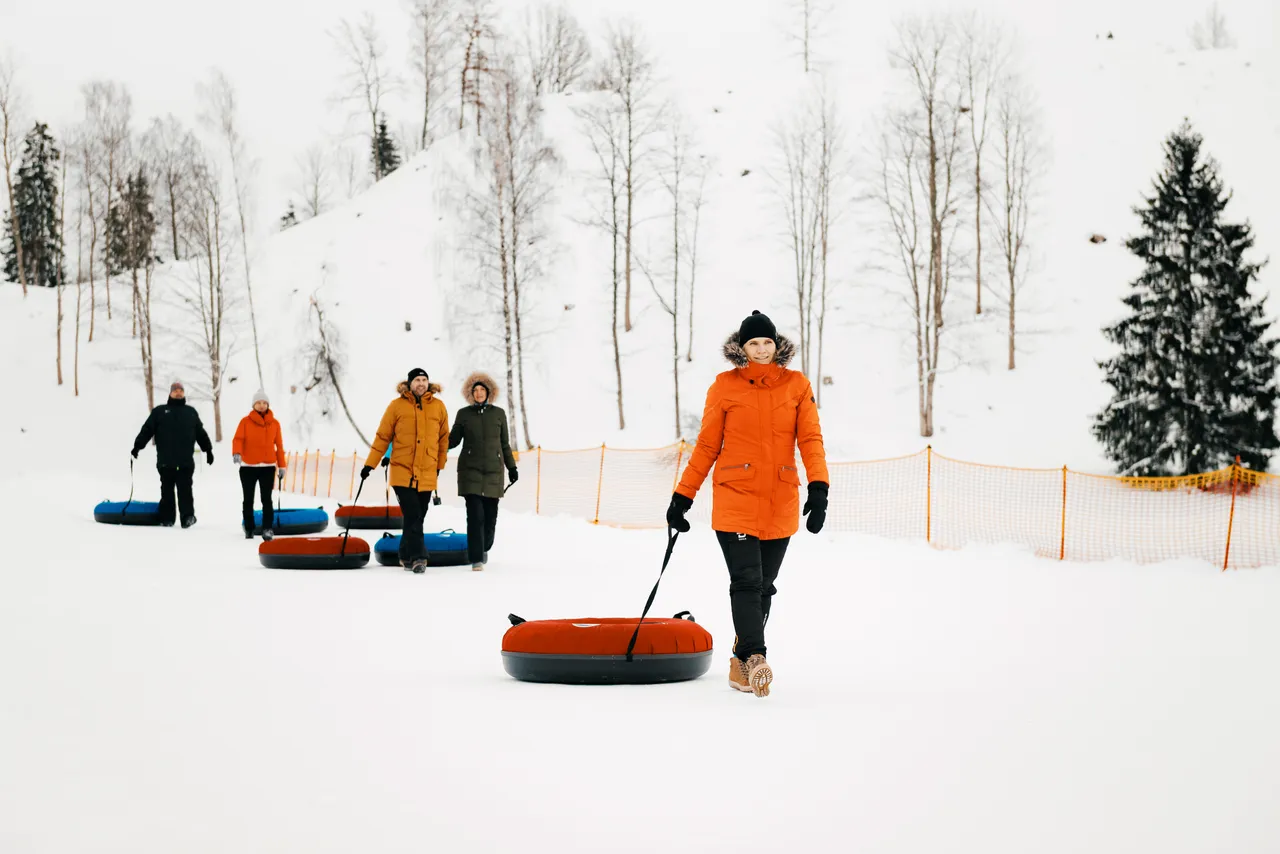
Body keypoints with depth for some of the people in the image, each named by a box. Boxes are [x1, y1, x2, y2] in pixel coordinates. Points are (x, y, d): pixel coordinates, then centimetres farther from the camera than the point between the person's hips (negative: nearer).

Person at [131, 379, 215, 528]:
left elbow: (201, 433, 21)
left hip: (186, 462, 0)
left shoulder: (191, 412, 17)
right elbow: (147, 430, 4)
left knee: (185, 490, -5)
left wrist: (208, 449, 18)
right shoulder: (159, 411, 10)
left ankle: (188, 516, -6)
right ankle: (166, 519, 7)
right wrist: (137, 446, -6)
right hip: (165, 461, 0)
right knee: (167, 491, 3)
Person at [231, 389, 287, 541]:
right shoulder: (246, 421, -1)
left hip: (268, 467, 0)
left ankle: (267, 529, -9)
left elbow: (279, 445, 9)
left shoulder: (274, 423, 5)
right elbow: (238, 439, -11)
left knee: (266, 499, -8)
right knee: (248, 500, 9)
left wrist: (282, 465, 8)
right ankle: (249, 529, 22)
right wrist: (236, 453, -30)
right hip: (248, 467, 0)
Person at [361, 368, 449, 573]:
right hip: (402, 472, -2)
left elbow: (444, 438, 15)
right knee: (413, 516, -13)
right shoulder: (397, 406, 0)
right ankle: (417, 557, -10)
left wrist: (440, 466, 18)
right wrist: (370, 464, 2)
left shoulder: (438, 407, 6)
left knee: (417, 518, 7)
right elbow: (383, 437, 3)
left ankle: (406, 556, 21)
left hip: (427, 474, 3)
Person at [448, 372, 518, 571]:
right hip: (470, 470, -1)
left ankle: (484, 548, 28)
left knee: (490, 514, 1)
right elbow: (453, 440, 10)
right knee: (475, 515, -11)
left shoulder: (498, 414, 8)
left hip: (493, 470, 2)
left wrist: (512, 467, 14)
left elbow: (505, 444, 15)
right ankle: (476, 559, -10)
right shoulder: (464, 414, 6)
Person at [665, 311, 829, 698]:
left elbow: (810, 439, 0)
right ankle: (754, 658, -24)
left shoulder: (797, 385, 6)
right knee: (746, 581, -15)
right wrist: (682, 496, 5)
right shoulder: (725, 386, 2)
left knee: (764, 587, 8)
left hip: (781, 504, 3)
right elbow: (706, 446, 6)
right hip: (735, 500, -3)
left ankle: (742, 664, 19)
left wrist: (819, 488, -14)